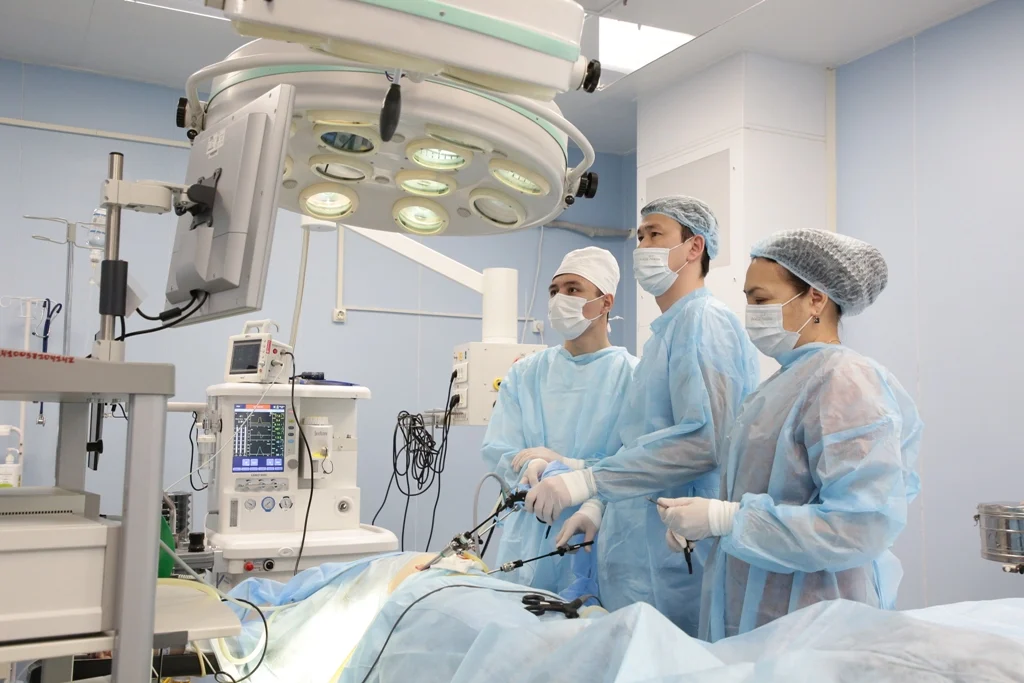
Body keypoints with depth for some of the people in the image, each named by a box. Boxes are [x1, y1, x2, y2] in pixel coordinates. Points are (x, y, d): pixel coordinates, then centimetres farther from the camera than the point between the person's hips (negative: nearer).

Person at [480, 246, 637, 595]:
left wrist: (559, 464, -19)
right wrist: (540, 473, -21)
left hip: (601, 540, -3)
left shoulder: (632, 376, -4)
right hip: (531, 537, 3)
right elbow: (497, 451, -1)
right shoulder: (524, 374, 8)